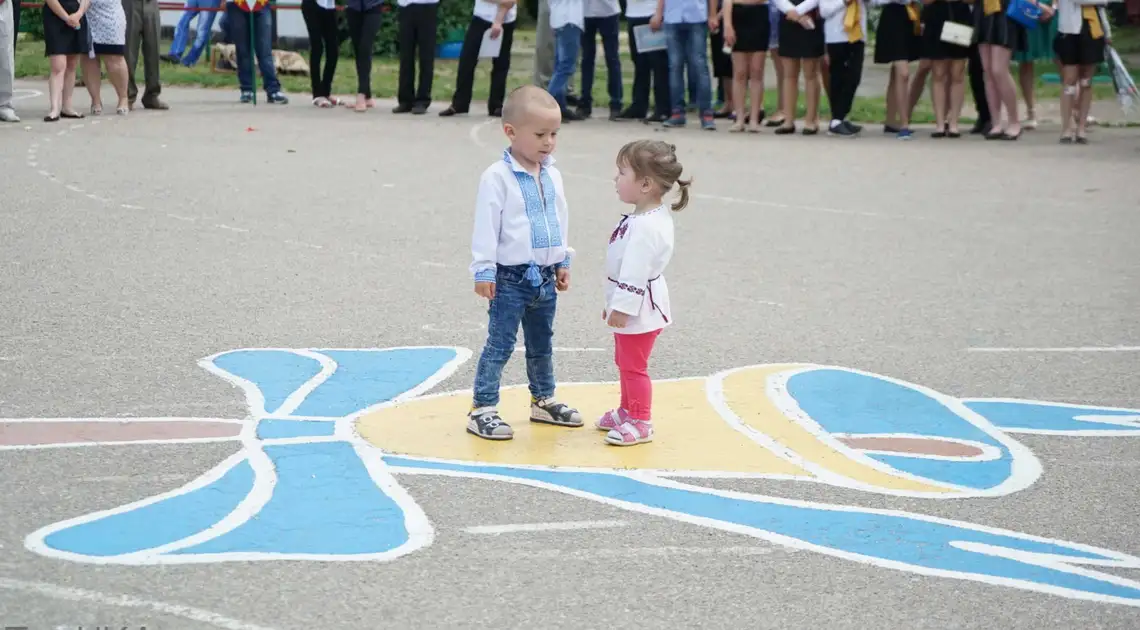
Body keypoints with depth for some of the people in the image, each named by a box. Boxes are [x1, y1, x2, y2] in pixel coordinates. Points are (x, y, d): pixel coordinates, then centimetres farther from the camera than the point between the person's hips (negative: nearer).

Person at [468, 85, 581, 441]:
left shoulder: (552, 176, 7)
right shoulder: (498, 177, -14)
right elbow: (486, 226, -15)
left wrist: (562, 263, 18)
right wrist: (484, 271, -17)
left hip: (545, 277, 7)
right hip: (511, 278, -7)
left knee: (542, 345, 19)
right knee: (500, 345, -4)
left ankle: (543, 400, 33)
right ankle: (482, 409, -1)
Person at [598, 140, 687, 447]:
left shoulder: (647, 226, -27)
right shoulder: (644, 218, 7)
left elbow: (635, 271, -28)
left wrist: (622, 307, -24)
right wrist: (615, 304, 22)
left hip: (639, 309, -11)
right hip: (631, 306, 11)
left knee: (633, 366, 0)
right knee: (625, 362, 22)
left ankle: (640, 422, 10)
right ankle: (627, 410, 36)